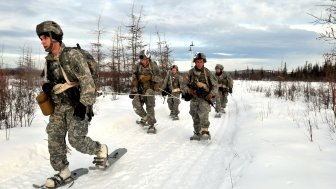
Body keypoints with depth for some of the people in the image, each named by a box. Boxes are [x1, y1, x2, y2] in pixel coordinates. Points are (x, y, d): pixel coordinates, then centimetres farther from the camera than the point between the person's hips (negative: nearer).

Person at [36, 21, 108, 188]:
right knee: (54, 138, 1)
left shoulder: (72, 55, -15)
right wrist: (47, 87, -3)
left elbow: (87, 81, -19)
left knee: (76, 139, -8)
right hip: (58, 106, 7)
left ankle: (100, 150, 19)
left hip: (76, 105, -7)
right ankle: (63, 172, 15)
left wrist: (83, 104, -23)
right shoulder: (48, 60, 10)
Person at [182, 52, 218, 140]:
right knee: (195, 117, 9)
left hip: (204, 97, -4)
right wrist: (185, 93, 3)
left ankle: (205, 132, -17)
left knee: (203, 115, -20)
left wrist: (211, 96, -7)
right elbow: (186, 84, 18)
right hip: (194, 98, 4)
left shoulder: (208, 73, -4)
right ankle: (197, 133, 20)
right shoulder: (191, 72, 4)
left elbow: (215, 85, 3)